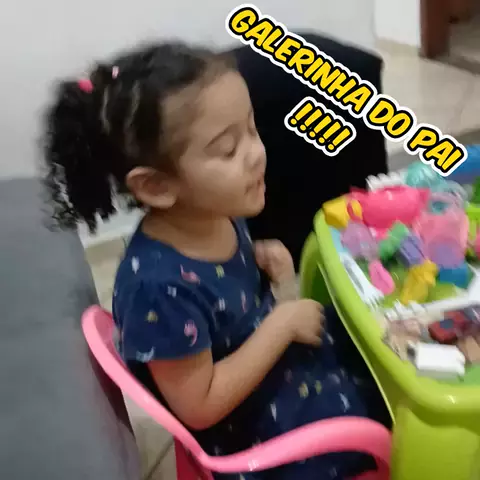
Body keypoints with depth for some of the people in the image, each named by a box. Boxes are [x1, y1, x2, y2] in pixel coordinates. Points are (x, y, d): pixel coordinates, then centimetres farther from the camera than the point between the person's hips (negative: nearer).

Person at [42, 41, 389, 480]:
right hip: (252, 430, -7)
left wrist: (261, 260, -11)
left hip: (269, 354, 8)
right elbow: (200, 405, -28)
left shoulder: (218, 212, -13)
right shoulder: (161, 286, -37)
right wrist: (282, 324, -25)